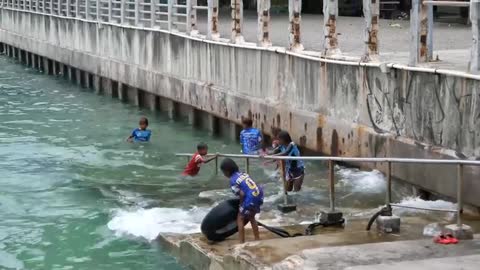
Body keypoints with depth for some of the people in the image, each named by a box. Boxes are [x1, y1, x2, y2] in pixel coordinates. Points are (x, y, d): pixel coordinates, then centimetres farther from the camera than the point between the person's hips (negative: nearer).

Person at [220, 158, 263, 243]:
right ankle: (257, 239, 33)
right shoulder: (243, 174, 17)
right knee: (251, 217, 27)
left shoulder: (233, 180, -6)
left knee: (240, 219, 6)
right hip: (259, 195, 8)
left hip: (251, 199, -8)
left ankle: (242, 243, 3)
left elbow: (242, 194, -13)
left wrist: (241, 205, 4)